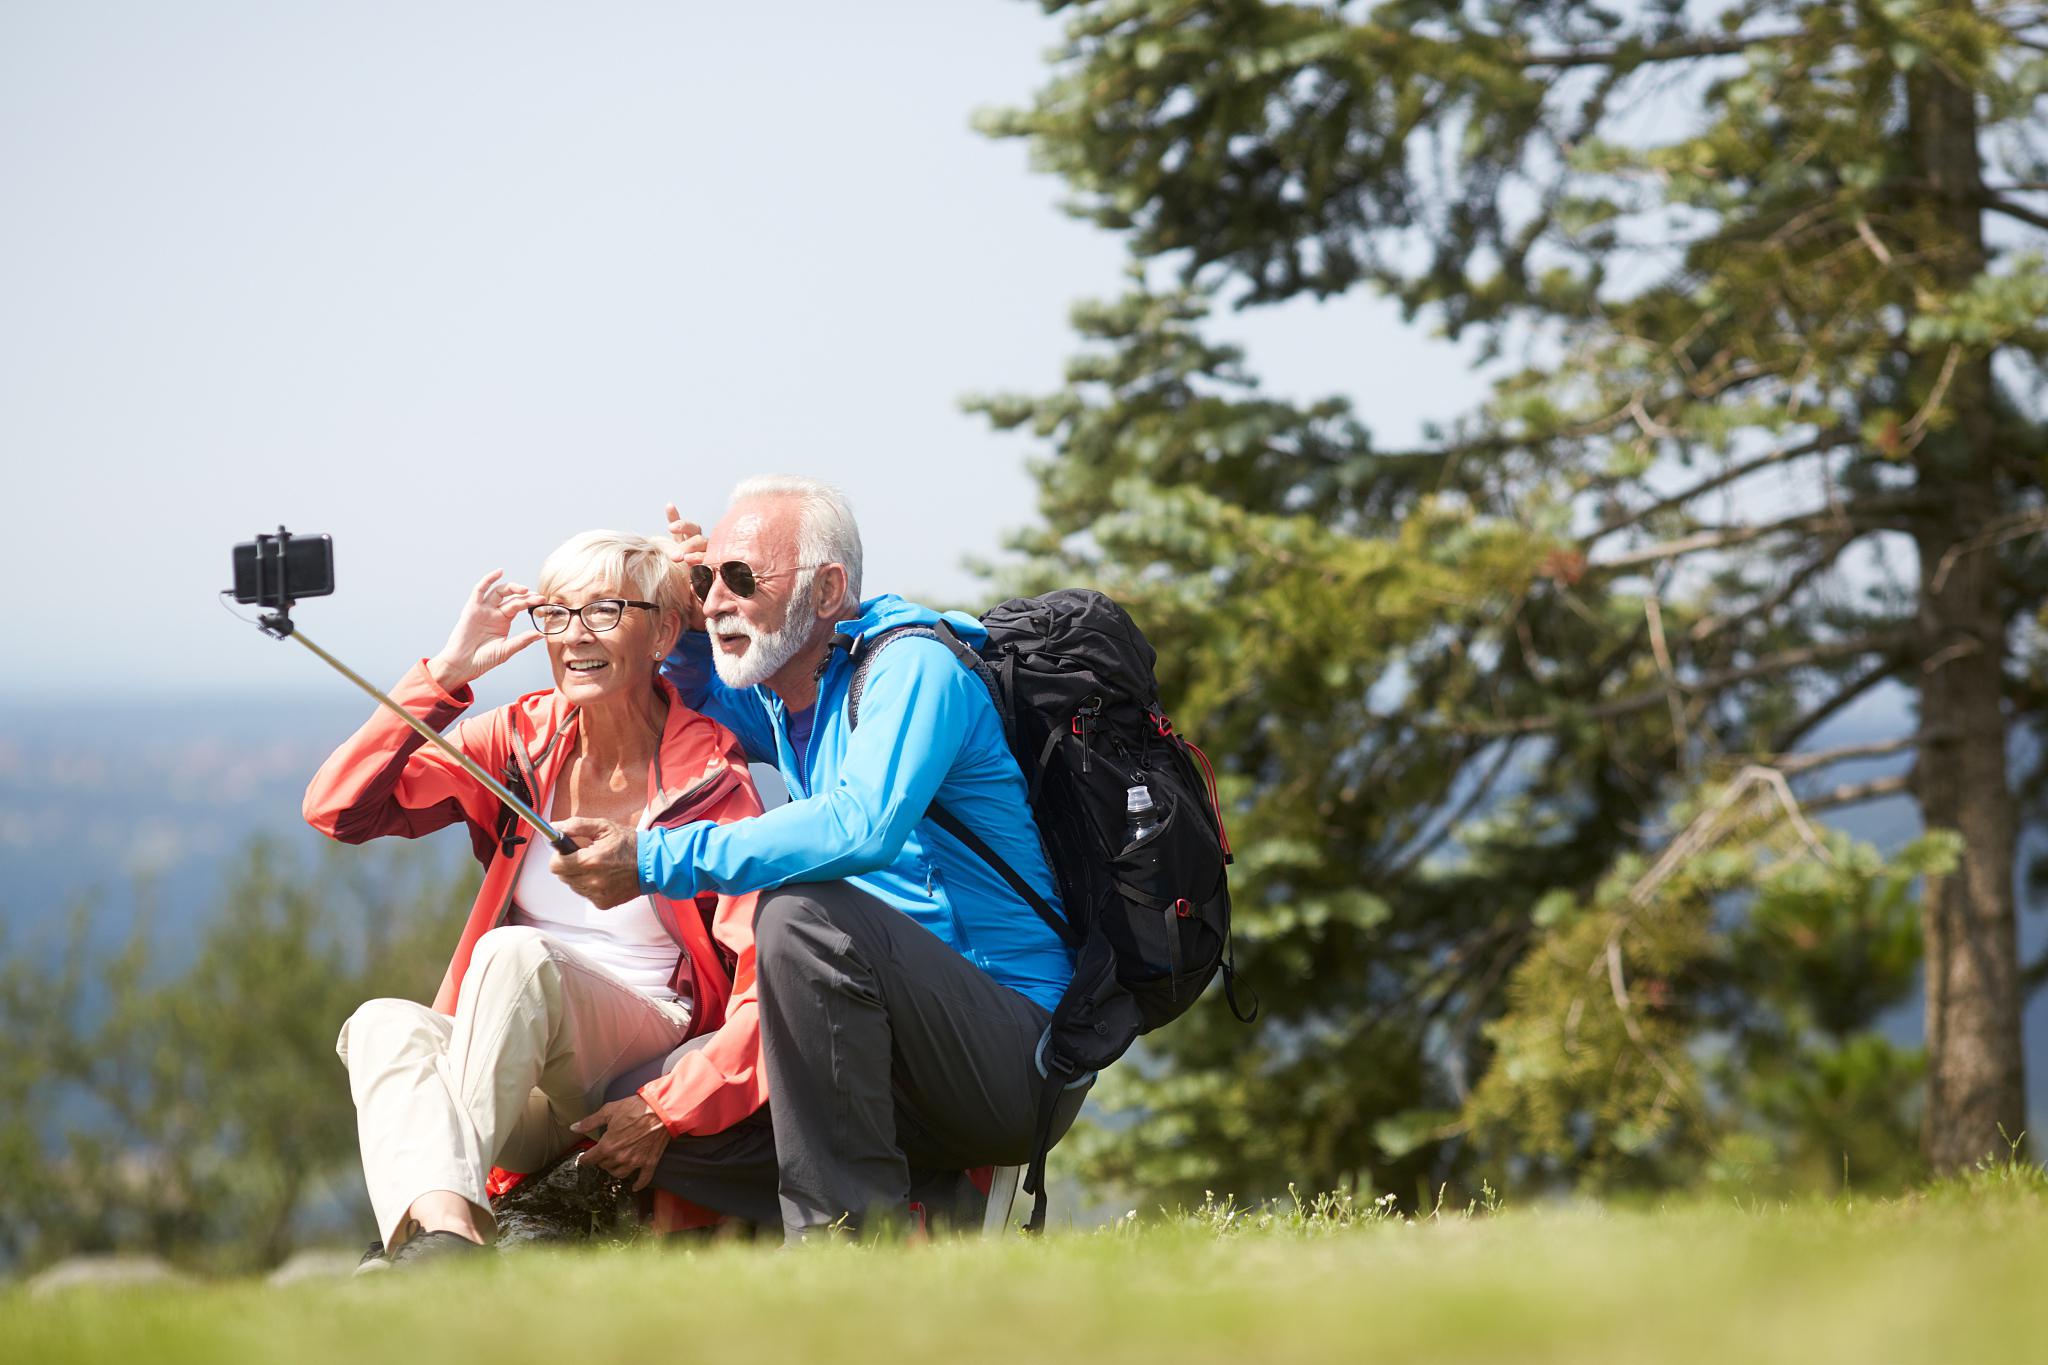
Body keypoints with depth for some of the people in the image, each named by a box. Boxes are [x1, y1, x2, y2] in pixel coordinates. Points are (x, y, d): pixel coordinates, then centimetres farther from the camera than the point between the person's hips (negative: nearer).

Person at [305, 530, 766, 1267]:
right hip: (531, 1097, 4)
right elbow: (337, 810, -2)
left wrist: (666, 1111, -23)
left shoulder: (712, 782, -6)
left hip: (651, 1062, -4)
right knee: (385, 1024, -28)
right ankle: (445, 1232, -57)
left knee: (516, 954, -32)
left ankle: (408, 1243, -45)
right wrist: (445, 675, -9)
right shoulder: (524, 741, 6)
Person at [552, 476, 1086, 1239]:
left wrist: (658, 861, -30)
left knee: (803, 914, -33)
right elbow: (692, 714, 37)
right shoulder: (785, 702, 14)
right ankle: (931, 1209, 1)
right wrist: (688, 630, 14)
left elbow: (861, 827, -32)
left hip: (1022, 1055, -9)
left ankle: (847, 1225, -27)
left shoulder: (914, 668, -13)